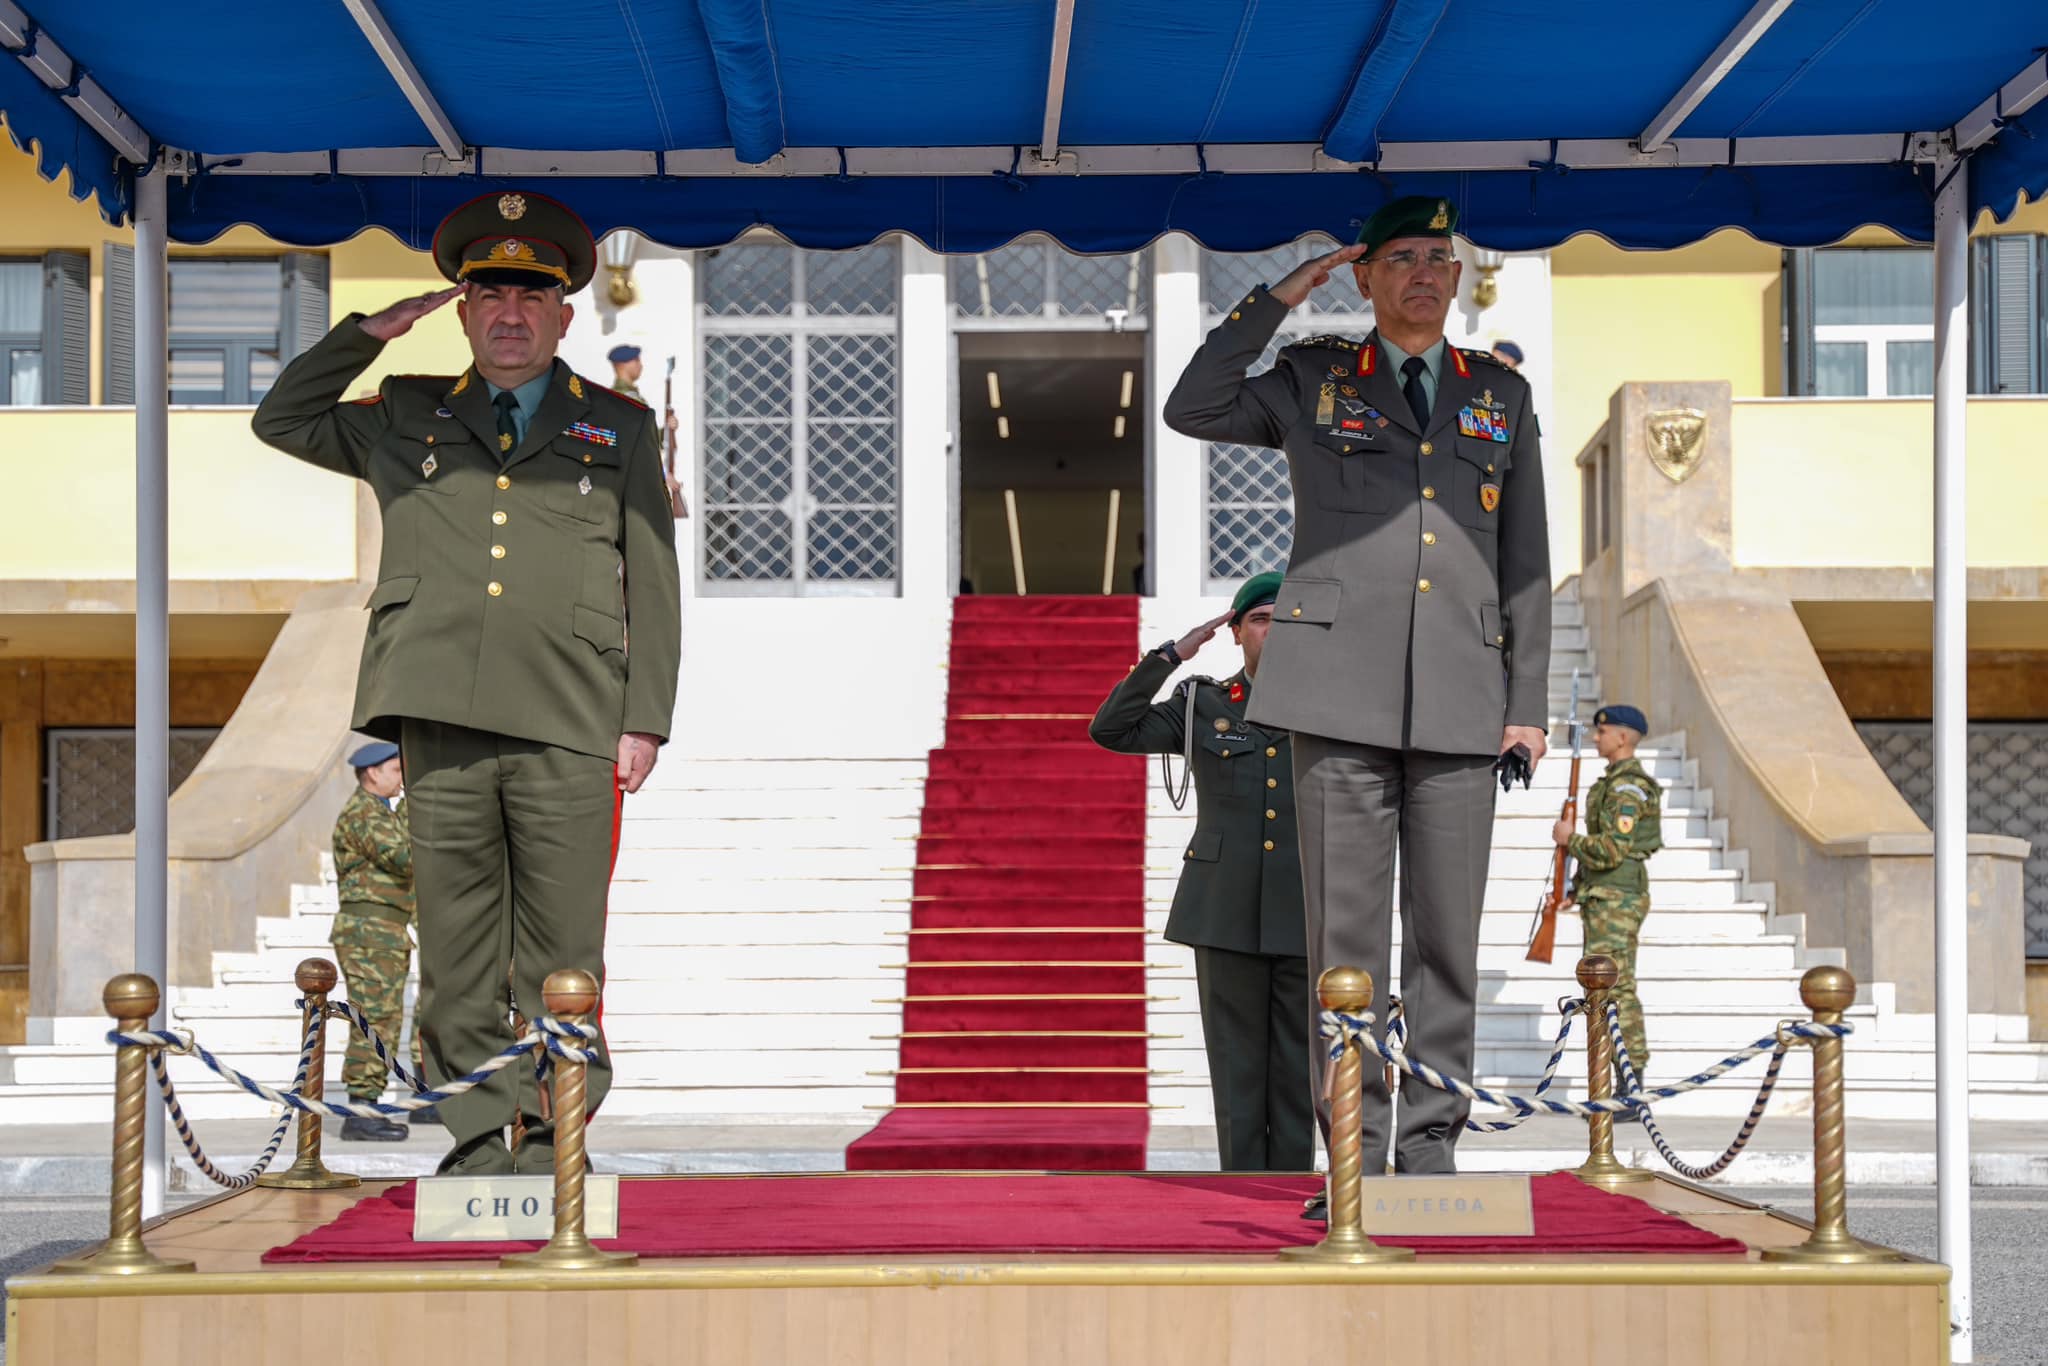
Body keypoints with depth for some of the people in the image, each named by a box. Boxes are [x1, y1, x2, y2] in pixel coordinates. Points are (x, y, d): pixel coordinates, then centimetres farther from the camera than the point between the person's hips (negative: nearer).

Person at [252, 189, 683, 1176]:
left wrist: (646, 719, 3)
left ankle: (552, 1137, 3)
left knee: (562, 954, -4)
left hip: (566, 726, -1)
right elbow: (282, 420, 31)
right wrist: (369, 332, 19)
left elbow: (654, 582, 12)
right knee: (456, 948, 0)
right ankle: (481, 1136, 6)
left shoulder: (617, 428, 16)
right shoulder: (406, 419, 20)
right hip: (439, 717, 2)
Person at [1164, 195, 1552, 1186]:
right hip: (1341, 693, -2)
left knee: (1447, 937, 1)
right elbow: (1190, 410, 1)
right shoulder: (1311, 379, 13)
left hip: (1458, 702, 2)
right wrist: (1277, 301, 1)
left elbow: (1526, 561, 15)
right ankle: (1354, 1154, 2)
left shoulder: (1500, 395, 17)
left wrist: (1528, 704, 8)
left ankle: (1431, 1148, 9)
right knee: (1345, 936, -3)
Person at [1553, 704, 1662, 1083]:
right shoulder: (1615, 782, 18)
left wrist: (1569, 838, -8)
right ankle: (1625, 1087, 14)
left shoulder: (1627, 788, -14)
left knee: (1615, 988, -11)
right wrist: (1574, 890, 20)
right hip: (1602, 899, 11)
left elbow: (1611, 850, -22)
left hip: (1616, 900, -11)